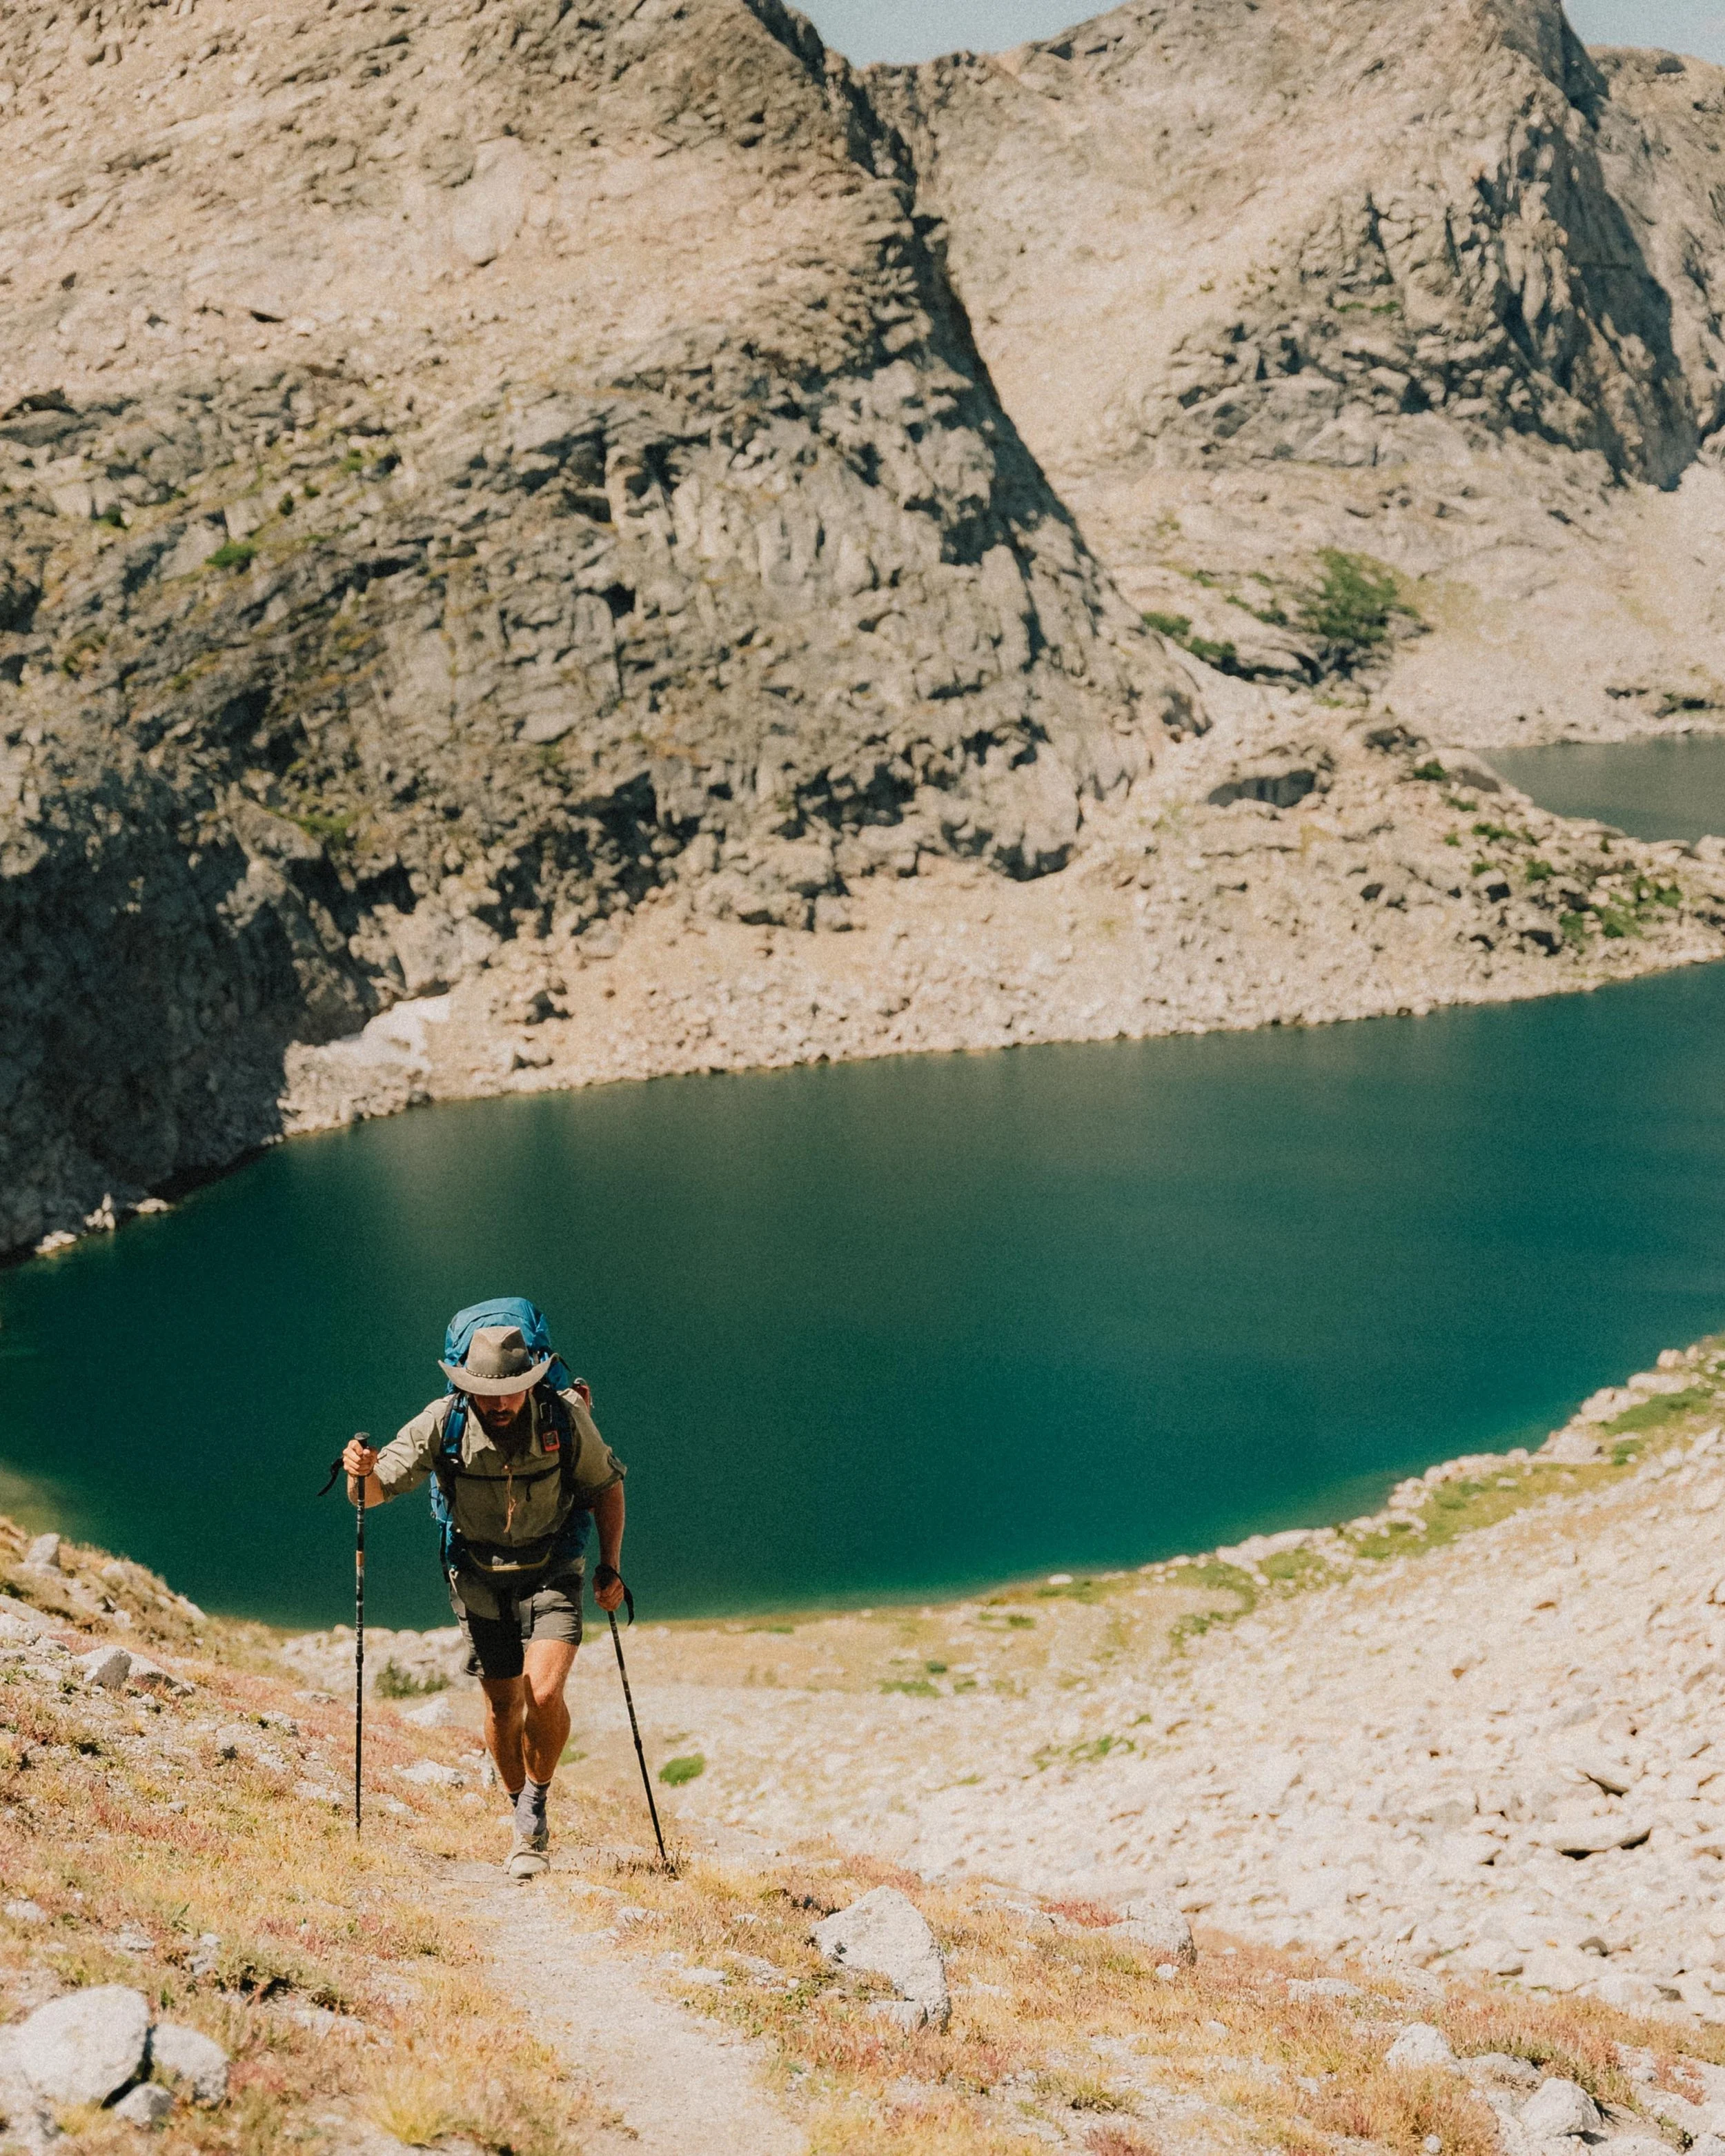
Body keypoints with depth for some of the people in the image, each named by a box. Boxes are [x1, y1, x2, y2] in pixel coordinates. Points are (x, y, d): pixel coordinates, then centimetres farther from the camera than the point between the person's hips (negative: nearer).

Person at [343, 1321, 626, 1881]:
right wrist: (362, 1473, -36)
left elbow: (606, 1486, -1)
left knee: (544, 1692, -20)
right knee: (503, 1707, 6)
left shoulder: (565, 1417, -18)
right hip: (479, 1575, 1)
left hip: (552, 1571, -1)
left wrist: (610, 1567, -6)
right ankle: (523, 1822, 31)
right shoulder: (442, 1423, -18)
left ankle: (535, 1808, 5)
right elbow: (377, 1491, -13)